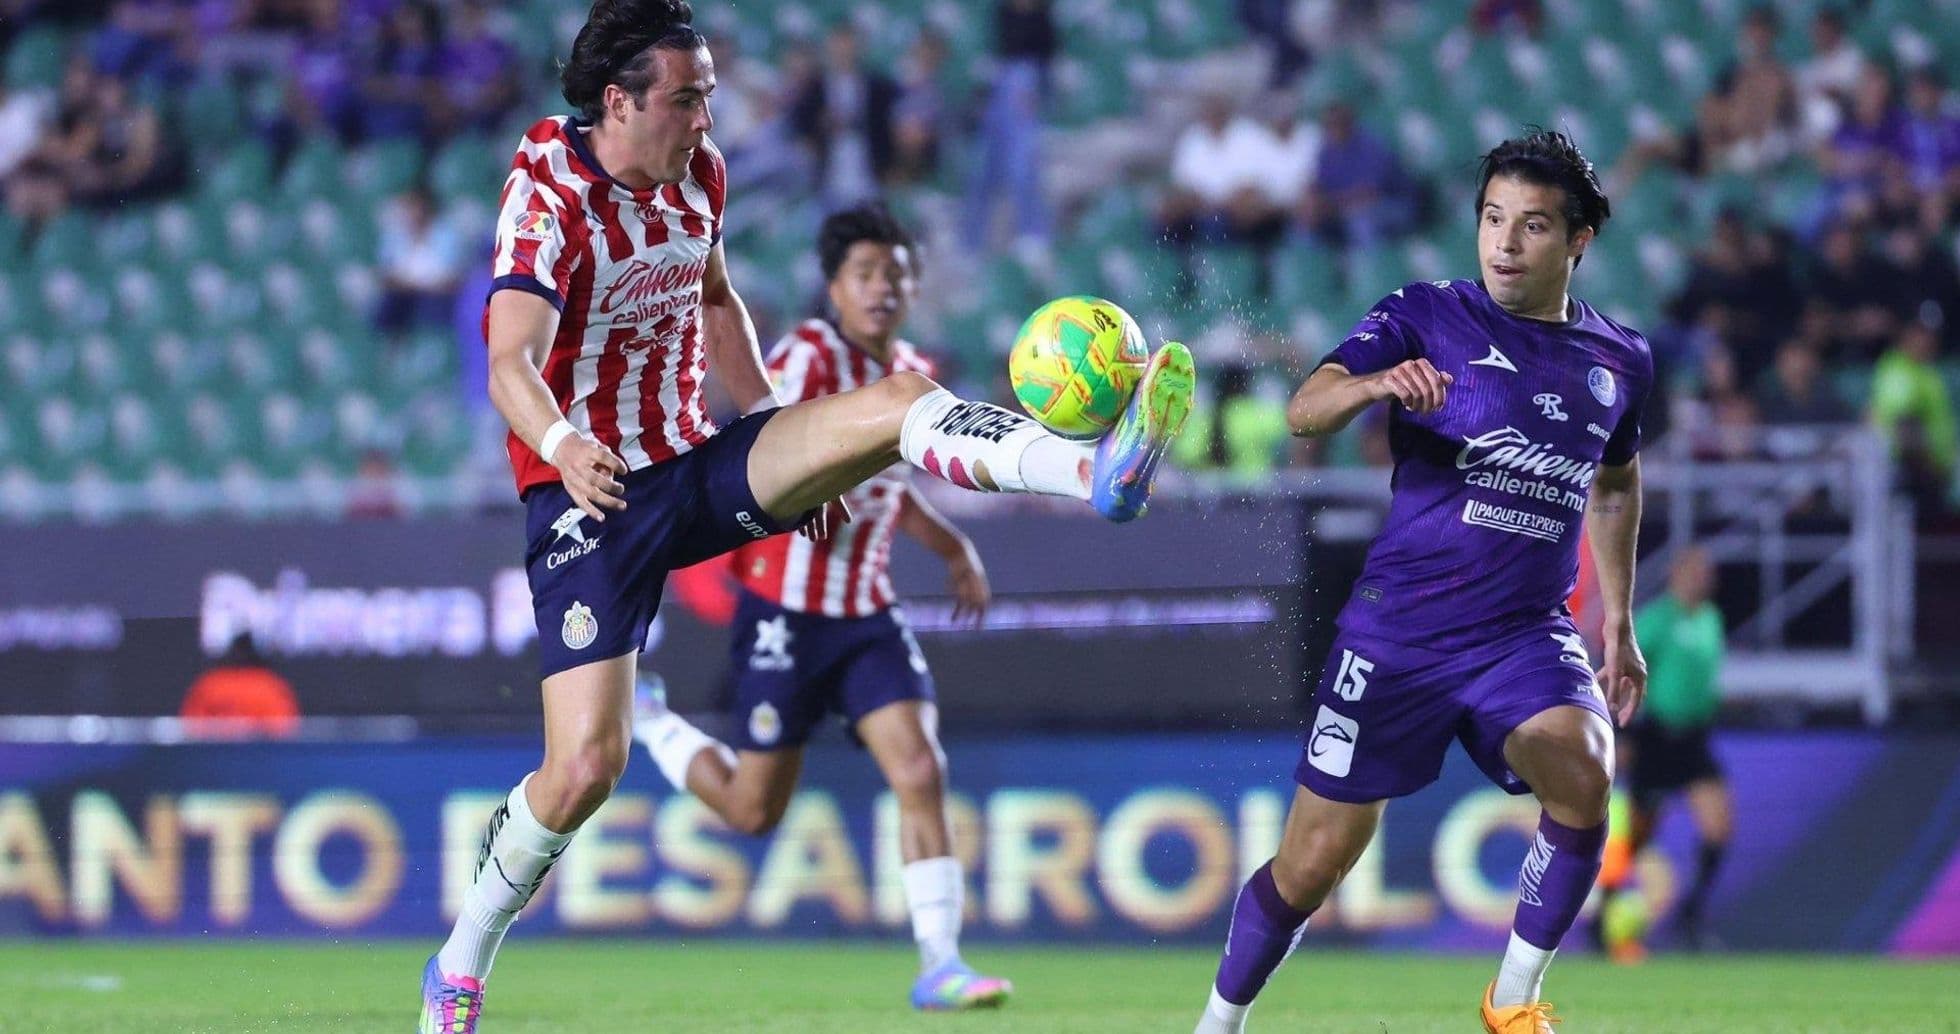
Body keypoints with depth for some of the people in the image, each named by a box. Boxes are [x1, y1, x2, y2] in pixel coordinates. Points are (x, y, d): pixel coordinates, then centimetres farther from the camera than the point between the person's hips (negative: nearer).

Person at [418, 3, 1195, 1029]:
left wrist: (788, 449, 21)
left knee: (897, 398, -18)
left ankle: (1095, 469, -38)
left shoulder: (697, 173, 3)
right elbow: (511, 365, -32)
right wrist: (563, 446, -53)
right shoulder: (550, 197, -19)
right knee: (586, 763, -13)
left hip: (695, 464, 6)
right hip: (592, 497, -6)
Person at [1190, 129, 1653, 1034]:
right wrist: (1377, 384, -39)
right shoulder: (1426, 318, -4)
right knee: (1316, 858, 0)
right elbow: (1305, 411, -18)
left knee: (1582, 778, -27)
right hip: (1398, 626, -2)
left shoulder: (1619, 362, 9)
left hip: (1526, 635, 2)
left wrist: (1618, 617, 26)